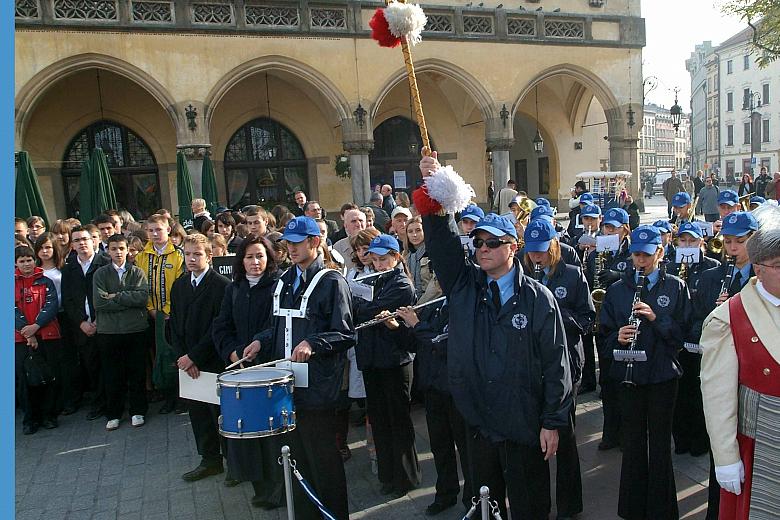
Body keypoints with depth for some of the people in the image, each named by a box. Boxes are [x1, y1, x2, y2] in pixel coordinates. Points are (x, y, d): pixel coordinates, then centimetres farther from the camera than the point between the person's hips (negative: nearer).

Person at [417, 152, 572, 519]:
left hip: (524, 428, -3)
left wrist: (552, 423, -8)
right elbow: (441, 242, -12)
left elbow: (555, 364, -8)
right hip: (477, 423, 4)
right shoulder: (463, 285, 1)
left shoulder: (537, 298, -8)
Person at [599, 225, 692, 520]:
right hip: (629, 375, 2)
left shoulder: (676, 287, 1)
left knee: (660, 444, 8)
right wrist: (618, 338, -16)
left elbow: (684, 332, -3)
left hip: (663, 375, -1)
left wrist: (656, 318, -18)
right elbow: (605, 333, 5)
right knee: (633, 444, 10)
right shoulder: (617, 290, 5)